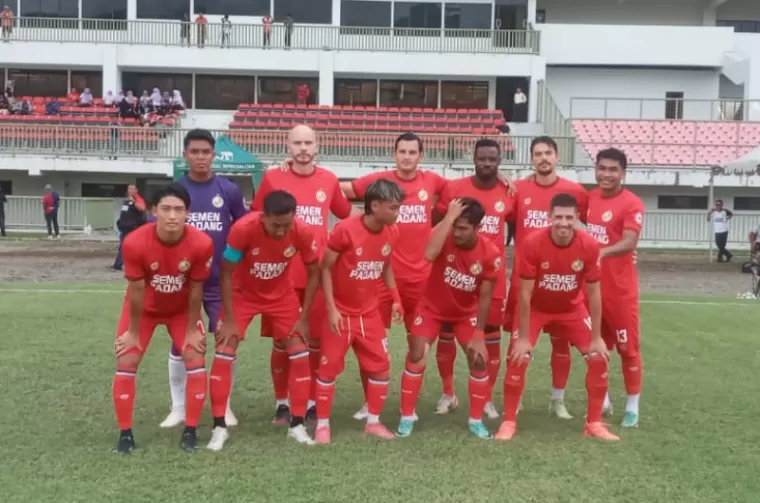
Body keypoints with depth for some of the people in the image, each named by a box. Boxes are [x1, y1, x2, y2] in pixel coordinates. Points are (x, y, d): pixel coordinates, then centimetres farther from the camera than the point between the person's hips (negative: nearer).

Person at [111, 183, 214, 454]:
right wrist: (133, 332, -10)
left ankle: (190, 431, 6)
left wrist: (192, 329, -8)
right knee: (126, 363, -5)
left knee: (196, 361, -7)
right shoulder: (135, 242, -33)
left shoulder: (201, 243, -31)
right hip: (145, 308, 0)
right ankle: (125, 434, 9)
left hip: (182, 309, 1)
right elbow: (136, 290, -21)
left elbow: (196, 289, -17)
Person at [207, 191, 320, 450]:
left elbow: (313, 273, -9)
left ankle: (297, 424, 9)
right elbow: (226, 273, -20)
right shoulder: (243, 228, -32)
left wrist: (303, 317, -11)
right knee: (223, 354, -10)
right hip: (243, 294, -2)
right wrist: (229, 320, -19)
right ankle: (219, 427, 2)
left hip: (282, 295, 2)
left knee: (300, 355, -4)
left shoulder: (303, 232, -26)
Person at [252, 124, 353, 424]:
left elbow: (346, 214, 19)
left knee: (317, 340, 7)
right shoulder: (272, 178, -1)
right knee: (281, 340, 6)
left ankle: (312, 402, 21)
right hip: (281, 272, -1)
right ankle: (281, 403, 19)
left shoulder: (329, 180, 5)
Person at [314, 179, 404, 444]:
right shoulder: (345, 230, -22)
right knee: (329, 367, 1)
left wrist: (395, 299, 5)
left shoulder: (391, 233, -5)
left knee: (380, 364, 5)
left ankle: (373, 422, 20)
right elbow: (325, 268, -14)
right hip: (341, 311, -5)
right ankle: (322, 425, 15)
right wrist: (331, 308, -18)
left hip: (370, 312, 5)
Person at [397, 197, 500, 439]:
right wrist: (448, 217, -43)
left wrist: (478, 335, -14)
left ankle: (476, 420, 11)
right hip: (432, 308, -1)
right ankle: (406, 418, 4)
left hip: (466, 313, 1)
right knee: (416, 357, -9)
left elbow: (485, 296, -14)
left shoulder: (491, 254, -22)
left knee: (479, 359, -7)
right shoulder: (446, 235, -24)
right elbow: (429, 254, -48)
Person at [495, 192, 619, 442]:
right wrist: (523, 337, -20)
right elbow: (525, 293, -22)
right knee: (518, 358, -13)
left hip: (573, 309, 2)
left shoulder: (589, 246, -23)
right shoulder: (532, 244, -28)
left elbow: (594, 293, -13)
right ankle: (509, 422, 4)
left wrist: (596, 338, -12)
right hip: (536, 308, -2)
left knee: (599, 358, -6)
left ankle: (594, 423, 11)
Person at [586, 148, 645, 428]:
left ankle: (632, 407, 16)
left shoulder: (632, 204, -13)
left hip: (620, 288, -6)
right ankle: (602, 400, 30)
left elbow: (630, 242, -26)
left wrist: (603, 252, -42)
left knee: (627, 346, 3)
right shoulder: (590, 197, 6)